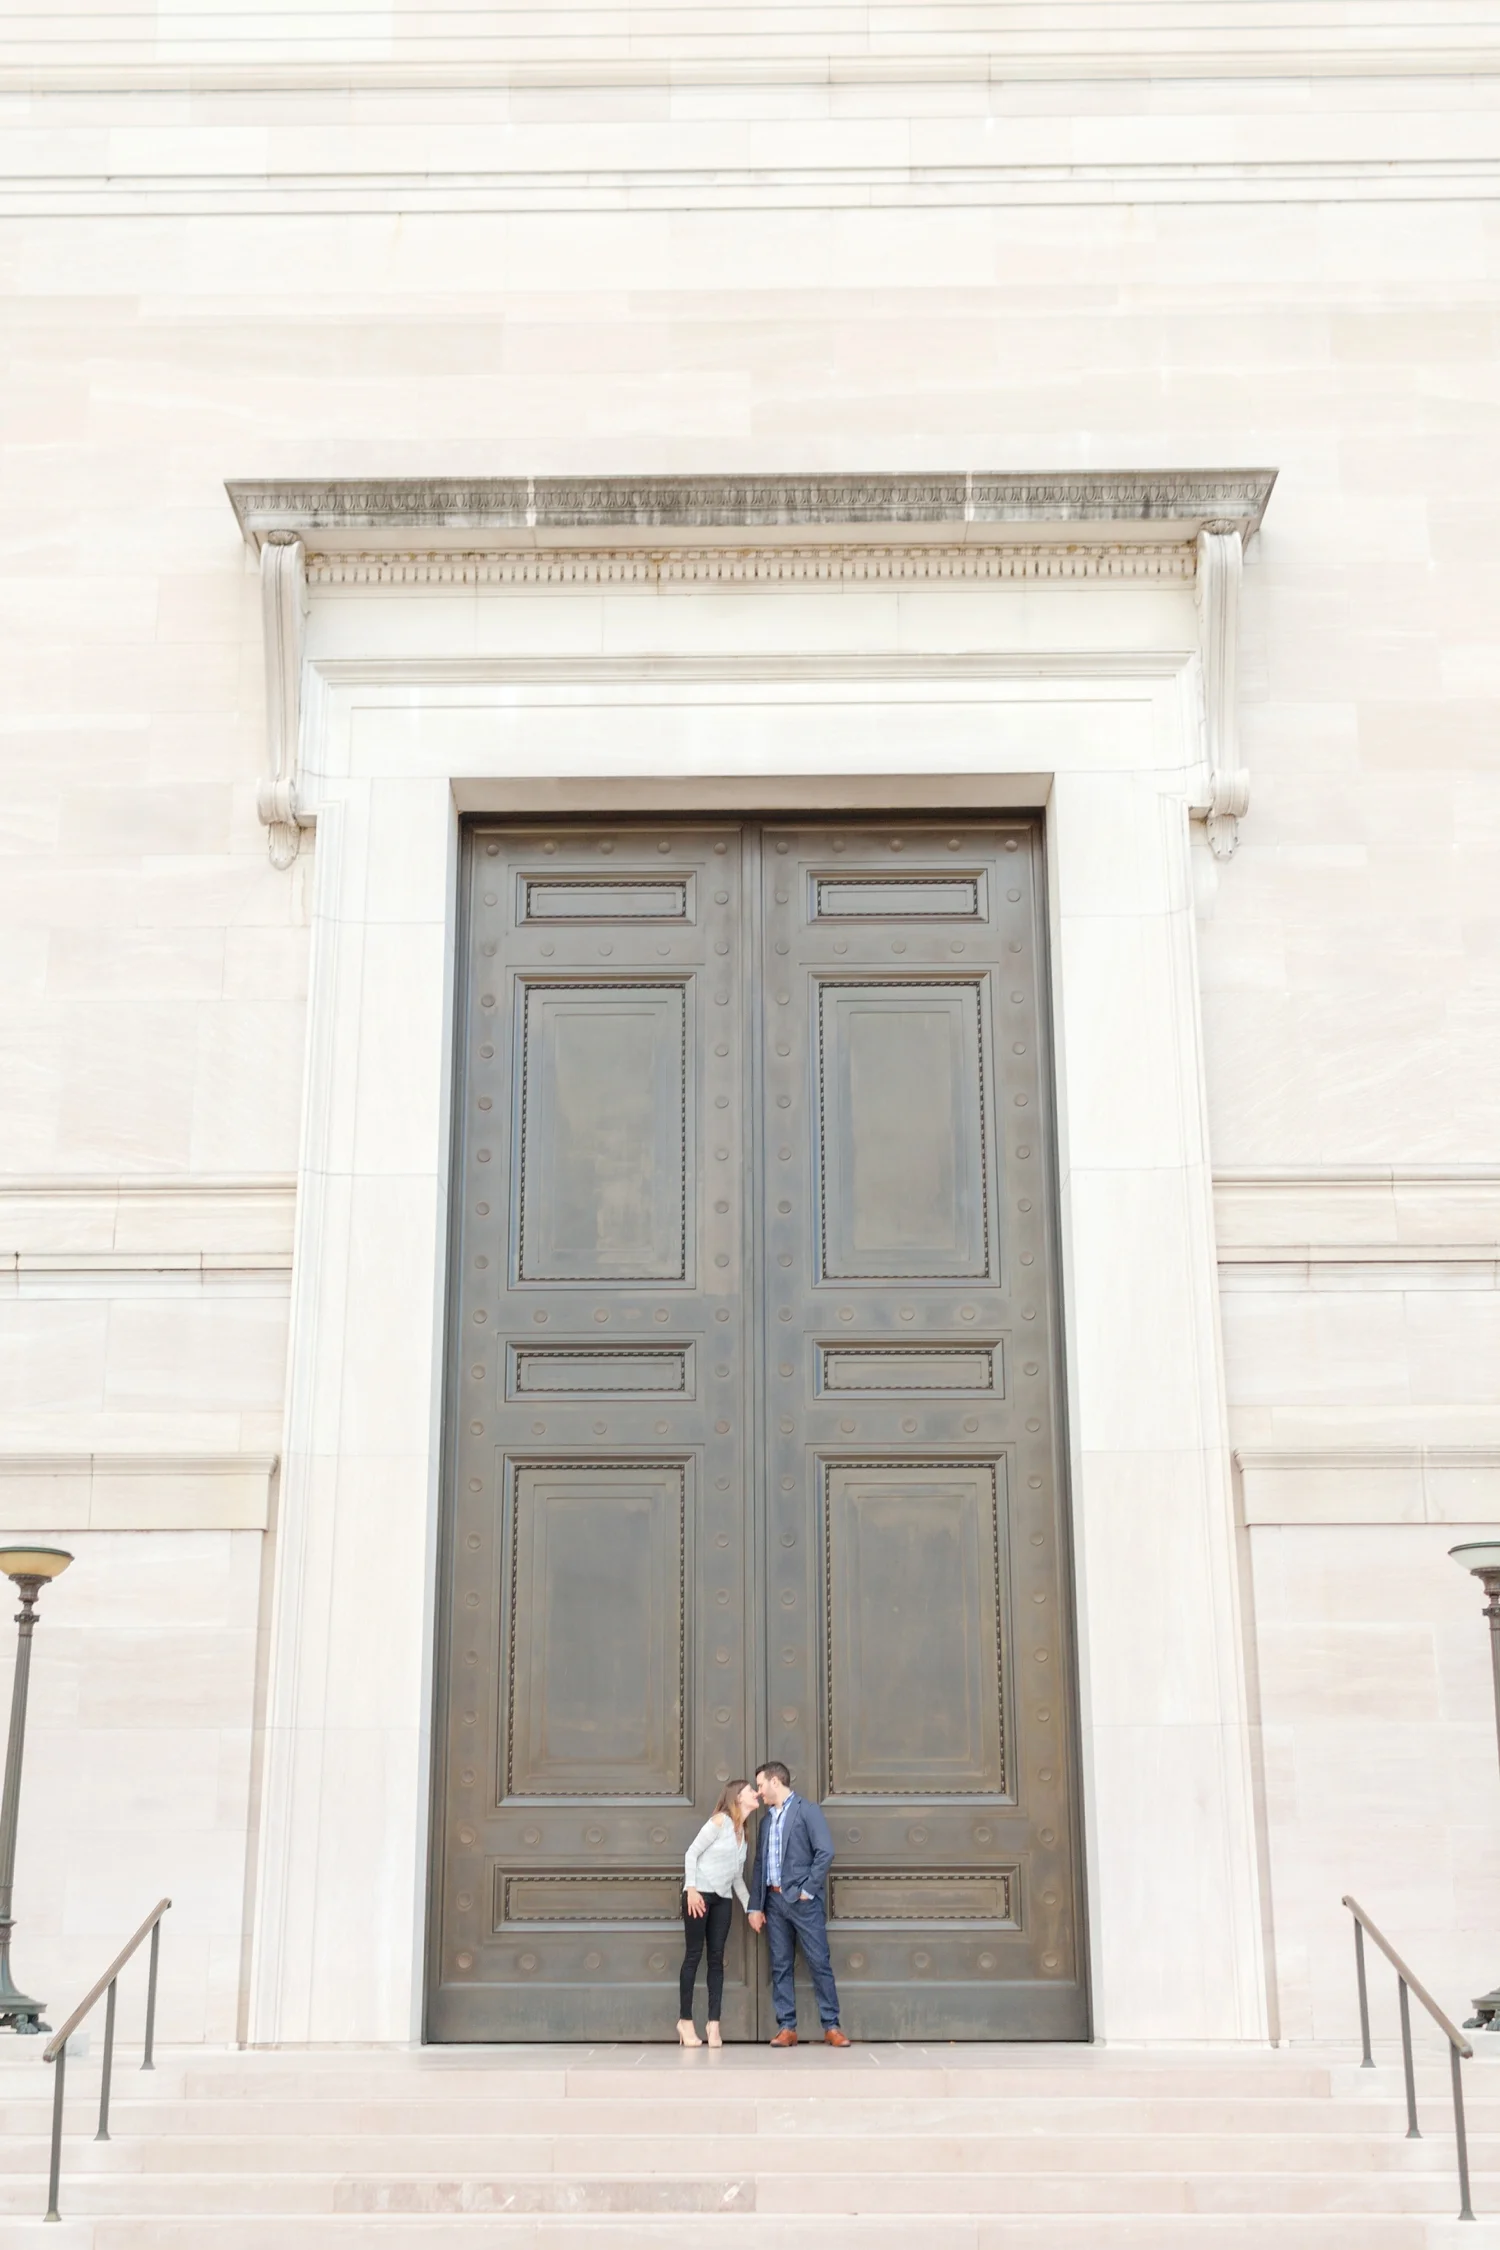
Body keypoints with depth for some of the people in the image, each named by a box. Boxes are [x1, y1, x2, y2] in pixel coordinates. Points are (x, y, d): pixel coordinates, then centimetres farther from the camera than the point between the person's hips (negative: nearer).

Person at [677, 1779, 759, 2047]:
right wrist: (691, 1889, -19)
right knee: (694, 1954, -3)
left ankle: (714, 2023, 3)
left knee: (717, 1957, 2)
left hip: (723, 1899, 7)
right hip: (700, 1894, -7)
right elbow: (692, 1853, -12)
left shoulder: (742, 1833, 14)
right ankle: (685, 2020, 4)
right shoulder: (720, 1821, -9)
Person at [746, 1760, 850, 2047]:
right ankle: (786, 2028, 8)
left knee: (819, 1963, -5)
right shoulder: (767, 1821, 17)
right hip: (774, 1900, 6)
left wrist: (808, 1890, -12)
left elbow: (825, 1852, -12)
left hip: (803, 1900, -6)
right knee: (781, 1966, 5)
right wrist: (755, 1906, 10)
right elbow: (759, 1865, 16)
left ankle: (831, 2027, -1)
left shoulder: (808, 1811, -3)